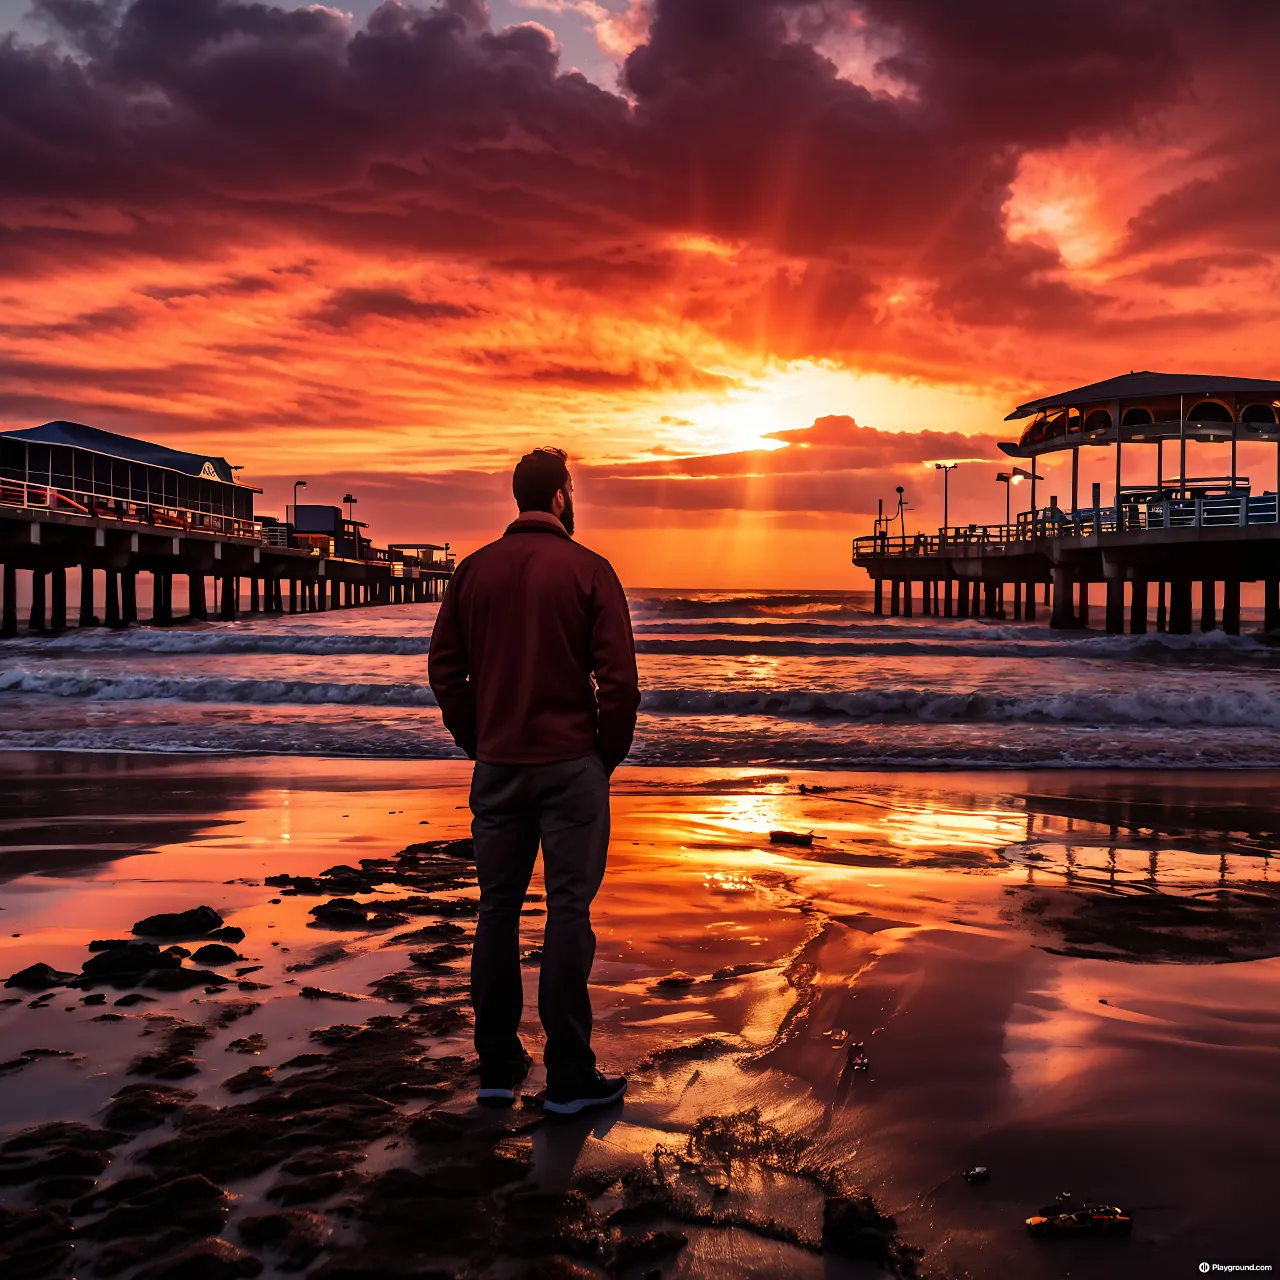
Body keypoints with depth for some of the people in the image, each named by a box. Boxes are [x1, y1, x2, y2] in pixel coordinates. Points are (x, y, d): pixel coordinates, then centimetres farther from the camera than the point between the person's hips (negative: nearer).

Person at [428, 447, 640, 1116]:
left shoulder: (474, 569, 5)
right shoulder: (588, 570, -7)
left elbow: (444, 667, 7)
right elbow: (619, 678, -11)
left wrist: (477, 742, 13)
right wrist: (608, 754, 1)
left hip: (496, 766, 4)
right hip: (571, 766, -4)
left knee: (497, 909, 11)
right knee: (569, 910, 2)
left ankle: (498, 1067, 19)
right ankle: (569, 1077, 7)